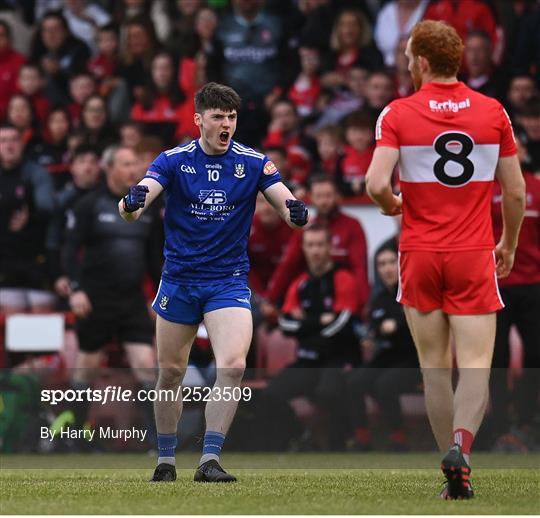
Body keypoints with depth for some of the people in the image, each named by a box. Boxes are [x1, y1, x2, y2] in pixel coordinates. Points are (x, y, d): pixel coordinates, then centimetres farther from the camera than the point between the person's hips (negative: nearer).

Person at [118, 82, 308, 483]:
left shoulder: (254, 162, -3)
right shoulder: (174, 161, -5)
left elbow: (286, 204, -8)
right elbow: (135, 205, -16)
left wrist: (297, 212, -32)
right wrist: (131, 204, -41)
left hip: (229, 281, -1)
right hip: (179, 280, 1)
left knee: (233, 365, -20)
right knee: (170, 373, 8)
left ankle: (210, 460, -16)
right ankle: (166, 460, 25)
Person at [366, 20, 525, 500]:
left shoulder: (398, 114, -5)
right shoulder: (493, 112, 1)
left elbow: (377, 184, -15)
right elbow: (516, 193, 5)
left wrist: (392, 205, 8)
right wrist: (509, 245, 20)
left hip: (420, 255, 0)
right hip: (474, 257, 0)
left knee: (436, 366, 9)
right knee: (476, 364, -2)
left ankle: (455, 475, 8)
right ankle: (461, 444, -28)